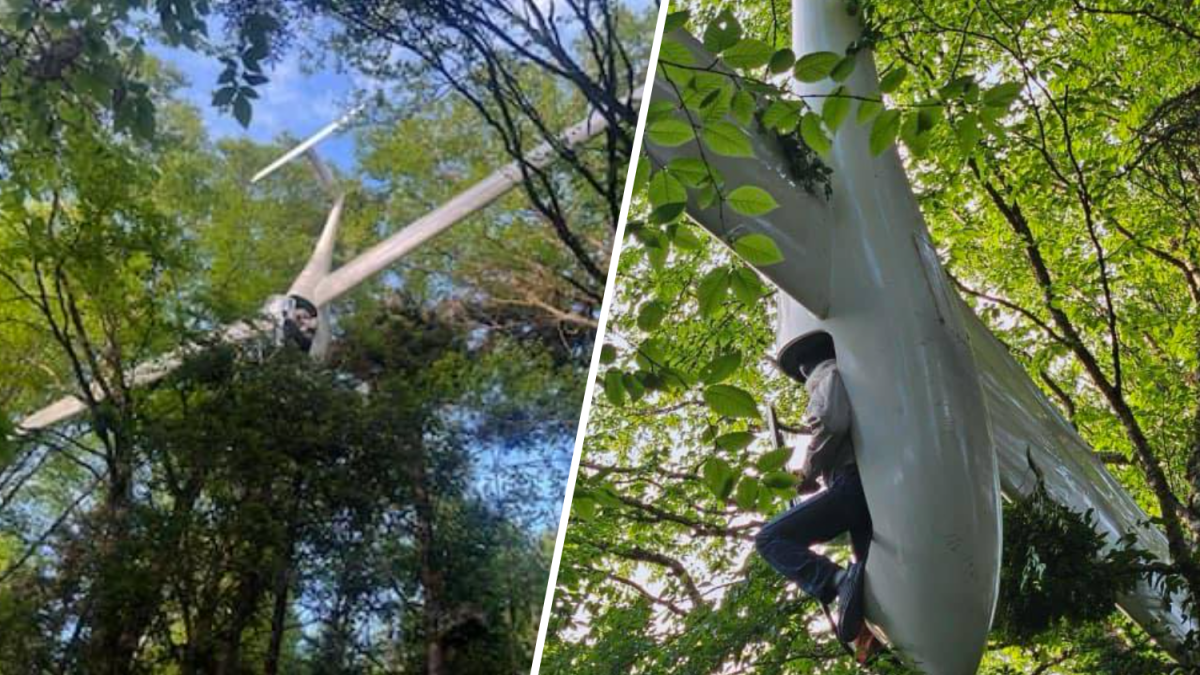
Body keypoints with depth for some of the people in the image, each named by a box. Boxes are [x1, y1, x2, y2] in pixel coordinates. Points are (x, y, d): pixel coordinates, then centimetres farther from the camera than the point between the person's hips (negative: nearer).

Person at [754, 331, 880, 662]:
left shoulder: (828, 374, 4)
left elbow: (832, 423, -17)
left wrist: (808, 472, -4)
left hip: (854, 483, -9)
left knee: (771, 538, -11)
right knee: (870, 581, 13)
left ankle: (841, 582, -29)